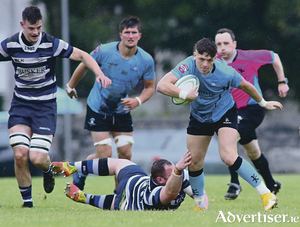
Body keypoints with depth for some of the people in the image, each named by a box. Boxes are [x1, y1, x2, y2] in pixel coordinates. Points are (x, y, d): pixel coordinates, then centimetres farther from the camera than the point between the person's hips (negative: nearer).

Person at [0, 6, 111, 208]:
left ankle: (48, 169, 27)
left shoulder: (51, 44, -12)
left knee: (37, 158, -12)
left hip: (45, 105, -2)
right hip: (20, 104, 2)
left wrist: (100, 74, -21)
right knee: (20, 154, -14)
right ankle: (27, 201, 4)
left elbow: (82, 55, -6)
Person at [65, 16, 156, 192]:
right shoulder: (104, 51, -19)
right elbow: (84, 66, 0)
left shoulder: (146, 60, -12)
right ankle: (81, 171, 21)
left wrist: (138, 101, -18)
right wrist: (71, 86, 14)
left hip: (122, 111, 3)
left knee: (125, 154, -4)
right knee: (105, 155, -9)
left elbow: (150, 87, 1)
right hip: (98, 110, -3)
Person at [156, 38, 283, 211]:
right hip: (199, 117, 3)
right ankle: (200, 205, 31)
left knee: (229, 158, -23)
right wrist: (185, 95, -50)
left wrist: (264, 103, 8)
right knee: (194, 163, 7)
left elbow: (246, 86, -6)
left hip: (225, 114, -3)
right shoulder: (189, 66, -26)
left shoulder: (226, 73, -27)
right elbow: (162, 85, -36)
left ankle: (266, 194, -14)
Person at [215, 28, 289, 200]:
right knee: (253, 152, 14)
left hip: (252, 108, -5)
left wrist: (282, 82, 7)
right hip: (233, 110, 5)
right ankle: (271, 185, 32)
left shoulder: (248, 57, -14)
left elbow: (274, 57, 3)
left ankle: (235, 184, -15)